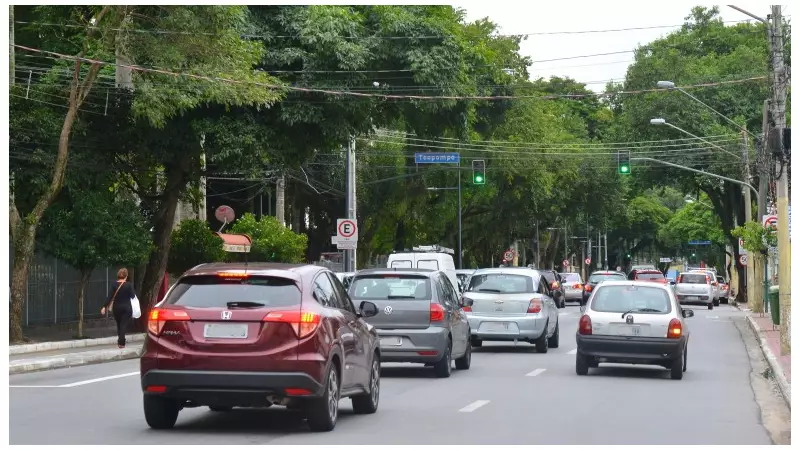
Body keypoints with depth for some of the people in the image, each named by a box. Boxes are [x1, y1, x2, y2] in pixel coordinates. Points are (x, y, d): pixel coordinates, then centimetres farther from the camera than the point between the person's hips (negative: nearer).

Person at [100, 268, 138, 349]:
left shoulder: (114, 285, -4)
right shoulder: (129, 285, -10)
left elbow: (109, 297, -9)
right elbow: (132, 296, -10)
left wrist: (104, 307, -10)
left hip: (116, 308, 3)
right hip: (126, 308, -3)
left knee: (119, 325, 18)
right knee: (124, 325, -3)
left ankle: (120, 341, 24)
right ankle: (121, 343, -12)